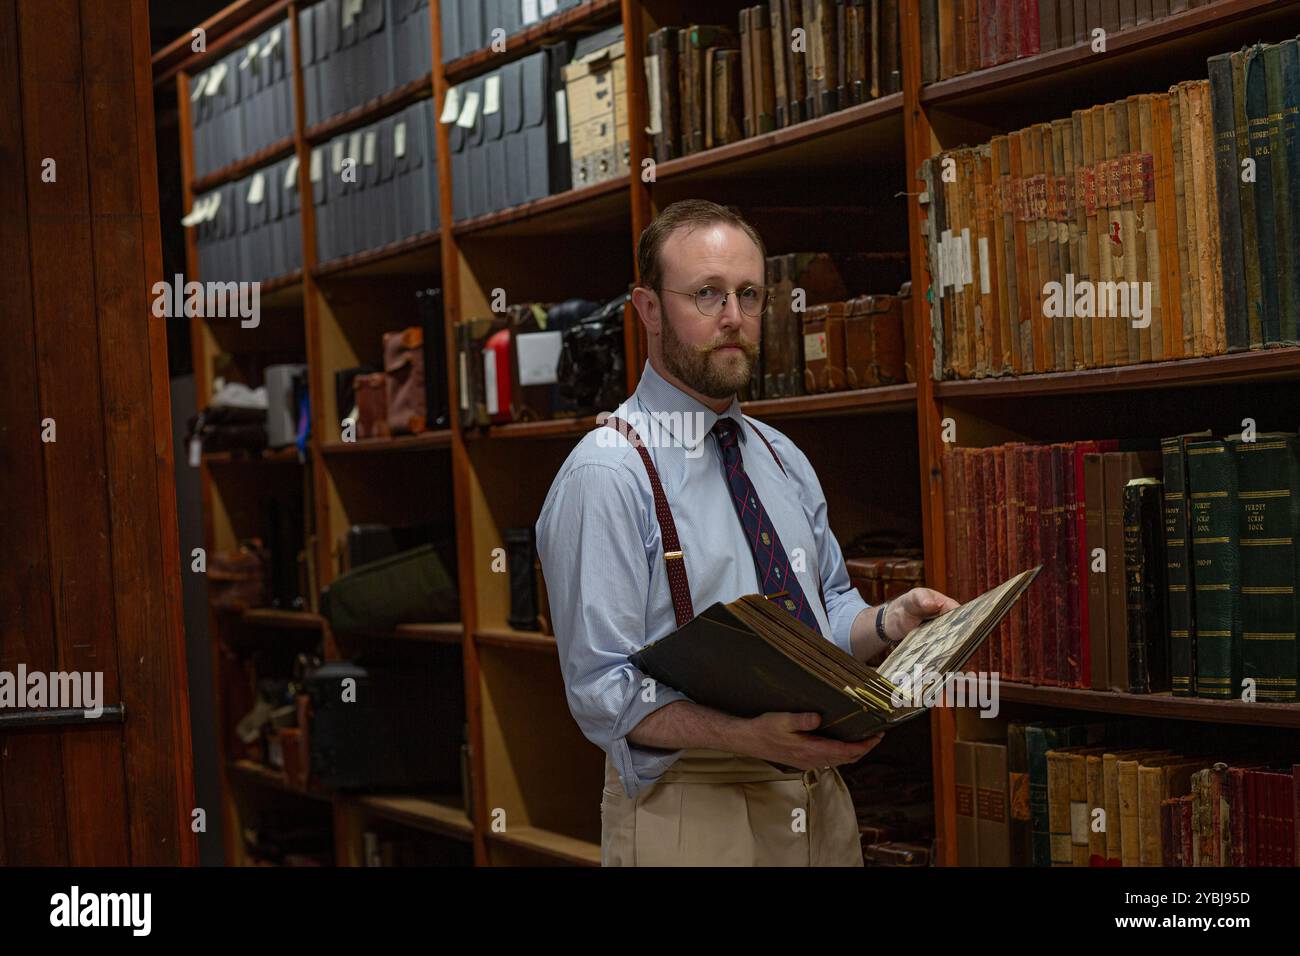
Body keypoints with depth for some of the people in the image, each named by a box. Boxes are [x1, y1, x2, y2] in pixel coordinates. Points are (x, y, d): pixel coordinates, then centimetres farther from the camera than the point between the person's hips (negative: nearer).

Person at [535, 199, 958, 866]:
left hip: (820, 804, 7)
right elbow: (602, 693, -18)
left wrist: (889, 622, -4)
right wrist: (744, 736, -31)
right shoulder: (605, 478, -13)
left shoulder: (783, 461, 12)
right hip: (689, 809, -7)